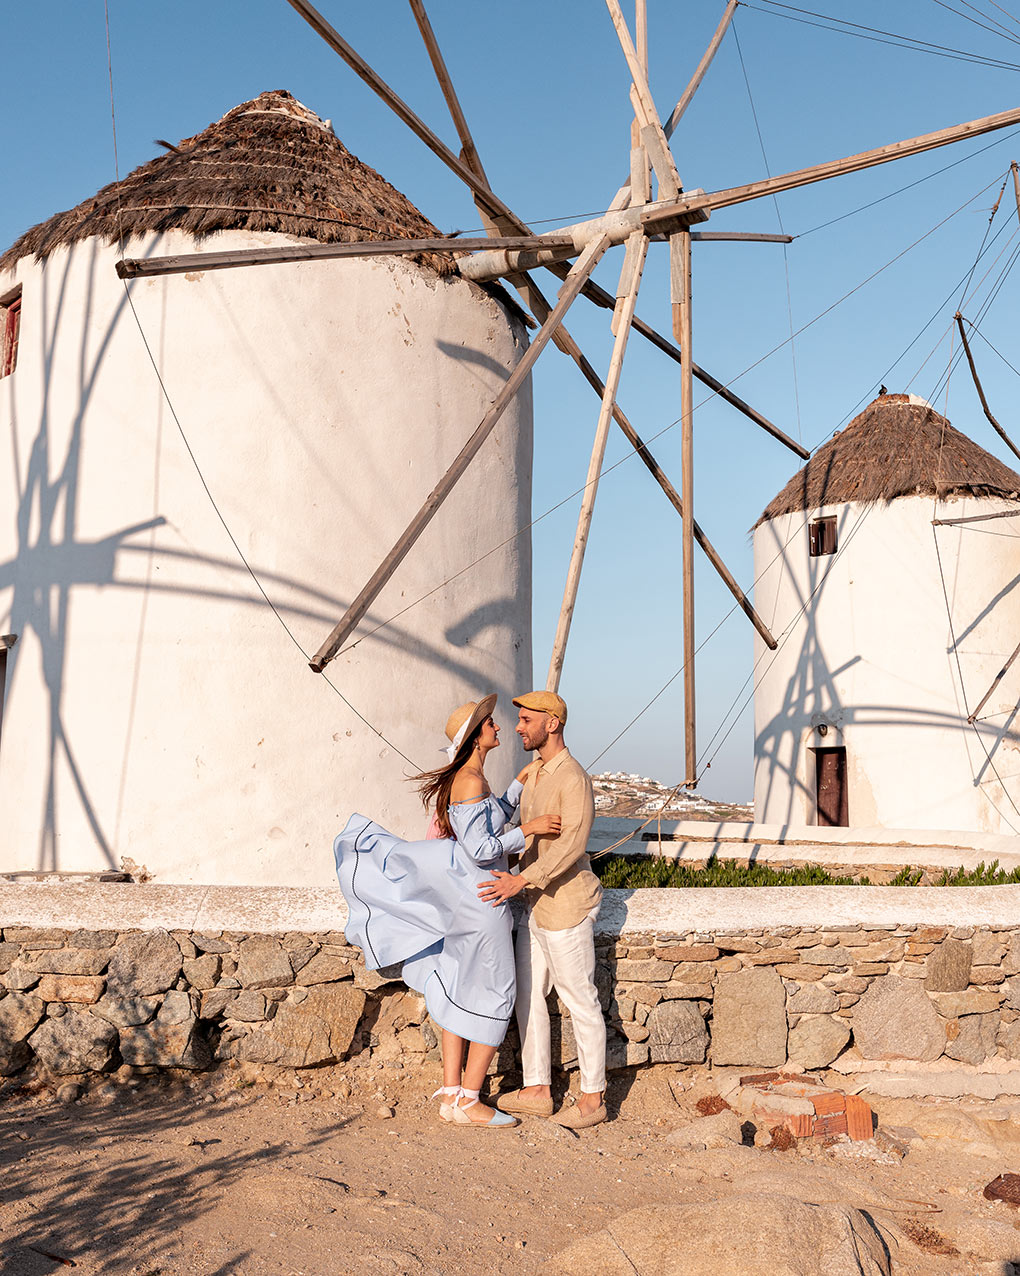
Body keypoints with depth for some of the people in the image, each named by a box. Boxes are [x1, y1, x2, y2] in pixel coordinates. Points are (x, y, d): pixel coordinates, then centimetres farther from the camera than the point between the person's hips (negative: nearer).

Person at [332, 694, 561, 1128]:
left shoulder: (467, 779, 11)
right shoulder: (471, 781, -18)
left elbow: (492, 818, 26)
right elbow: (480, 849, -22)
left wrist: (519, 786, 20)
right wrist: (527, 830, -19)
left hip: (463, 896, 10)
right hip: (480, 897, -10)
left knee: (461, 997, 11)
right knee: (493, 998, -1)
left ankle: (451, 1096, 16)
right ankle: (469, 1102, 4)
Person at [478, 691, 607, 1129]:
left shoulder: (573, 779, -18)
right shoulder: (532, 774, 11)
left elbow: (571, 845, -28)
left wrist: (520, 881, -34)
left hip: (567, 904, -9)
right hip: (536, 905, 9)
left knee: (580, 1001, 1)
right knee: (527, 994, 12)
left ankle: (592, 1098, 12)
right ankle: (537, 1091, 23)